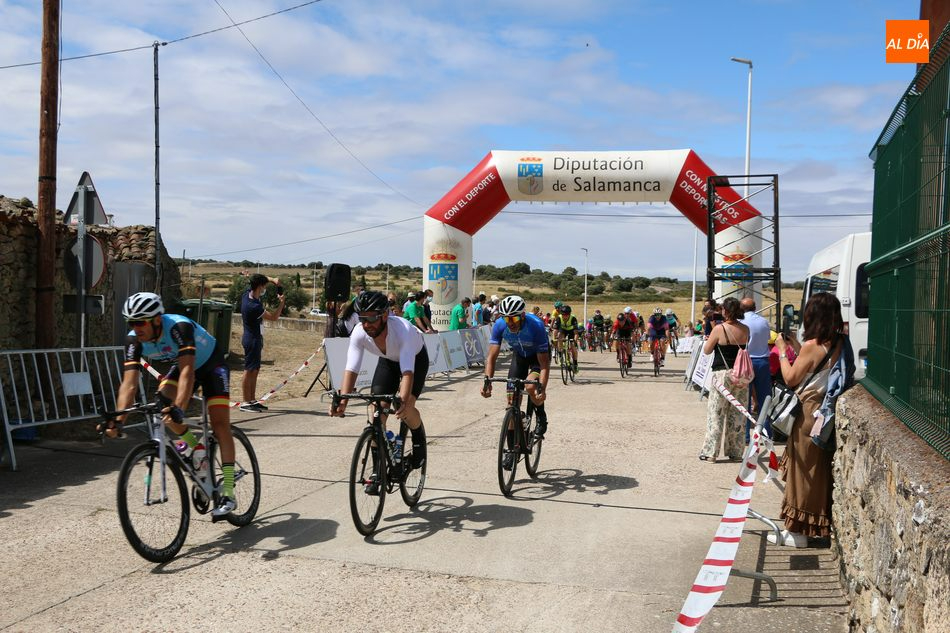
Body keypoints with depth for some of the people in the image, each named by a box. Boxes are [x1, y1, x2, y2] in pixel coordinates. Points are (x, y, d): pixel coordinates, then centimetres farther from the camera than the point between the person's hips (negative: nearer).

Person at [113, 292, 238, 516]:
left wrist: (179, 408, -59)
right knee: (163, 400, -24)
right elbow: (129, 383, -29)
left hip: (210, 364, -5)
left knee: (220, 423, -16)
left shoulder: (179, 326, -38)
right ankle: (193, 445, 3)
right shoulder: (134, 340, -22)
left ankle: (228, 492, -15)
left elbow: (187, 371, -46)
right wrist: (117, 420, -41)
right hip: (181, 366, 5)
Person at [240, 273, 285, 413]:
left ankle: (252, 400, 18)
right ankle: (245, 403, 0)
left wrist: (273, 280, -1)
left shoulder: (248, 294, 0)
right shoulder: (254, 306, -26)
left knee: (255, 370, 13)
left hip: (254, 339, 10)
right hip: (252, 340, -10)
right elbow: (274, 317, -15)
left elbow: (261, 279, 17)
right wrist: (281, 302, -4)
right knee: (249, 371, -5)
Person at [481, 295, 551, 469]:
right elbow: (492, 357, -25)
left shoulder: (536, 326, -36)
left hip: (538, 355, -3)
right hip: (519, 355, 4)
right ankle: (512, 449, 4)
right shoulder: (499, 326, -27)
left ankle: (542, 416, 0)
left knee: (531, 387, -33)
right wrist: (487, 381, -41)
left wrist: (542, 389, -47)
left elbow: (544, 363, -35)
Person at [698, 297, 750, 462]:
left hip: (722, 373, -4)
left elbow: (706, 350, -4)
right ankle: (736, 451, 17)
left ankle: (710, 452, 3)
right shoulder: (745, 329, 1)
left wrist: (709, 338, 12)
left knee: (716, 413, 2)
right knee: (737, 414, 11)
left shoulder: (719, 329, -12)